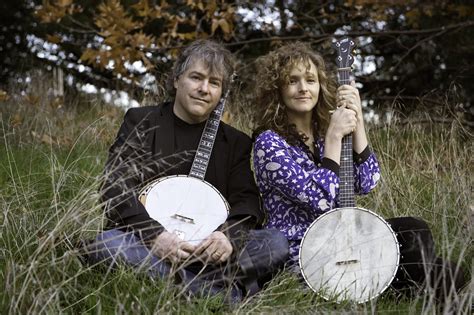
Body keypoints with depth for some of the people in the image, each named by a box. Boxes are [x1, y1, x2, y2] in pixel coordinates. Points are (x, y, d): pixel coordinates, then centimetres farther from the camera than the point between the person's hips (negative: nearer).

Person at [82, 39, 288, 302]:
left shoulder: (236, 142, 13)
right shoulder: (141, 122, 6)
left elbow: (246, 202, 3)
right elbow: (116, 187, -6)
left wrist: (229, 236, -22)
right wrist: (155, 235, -24)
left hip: (208, 249, 2)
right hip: (145, 243, -2)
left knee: (277, 243, -19)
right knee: (105, 245, -34)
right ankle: (225, 292, -33)